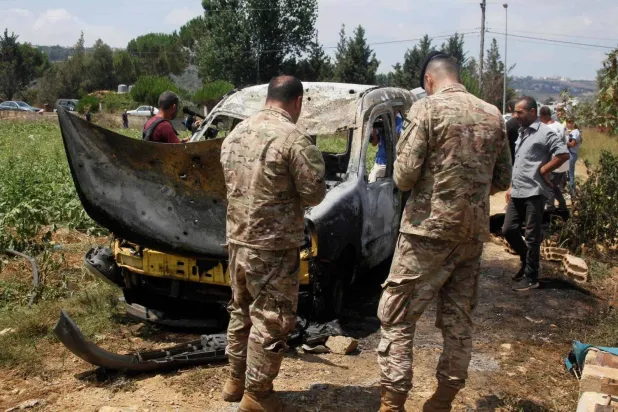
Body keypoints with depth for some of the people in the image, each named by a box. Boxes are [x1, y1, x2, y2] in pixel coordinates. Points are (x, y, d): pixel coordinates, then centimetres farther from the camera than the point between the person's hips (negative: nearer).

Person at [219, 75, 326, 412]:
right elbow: (314, 194, -14)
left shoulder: (236, 133, 7)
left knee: (241, 311, 20)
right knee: (271, 319, 5)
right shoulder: (294, 138, -16)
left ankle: (235, 380, 32)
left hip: (237, 238, 8)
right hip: (274, 245, -8)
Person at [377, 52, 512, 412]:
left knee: (397, 317, 4)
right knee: (459, 318, 14)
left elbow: (404, 175, -13)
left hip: (430, 228, -6)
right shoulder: (493, 115, 9)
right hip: (474, 231, 6)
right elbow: (503, 180, 14)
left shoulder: (427, 109, -8)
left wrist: (405, 180, 9)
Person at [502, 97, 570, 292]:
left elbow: (564, 154, -19)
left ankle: (531, 277, 9)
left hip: (534, 193, -8)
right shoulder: (522, 133, 16)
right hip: (517, 193, 8)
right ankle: (527, 261, 29)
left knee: (532, 237, 0)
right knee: (508, 230, 8)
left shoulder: (545, 132, -9)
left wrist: (543, 170, -13)